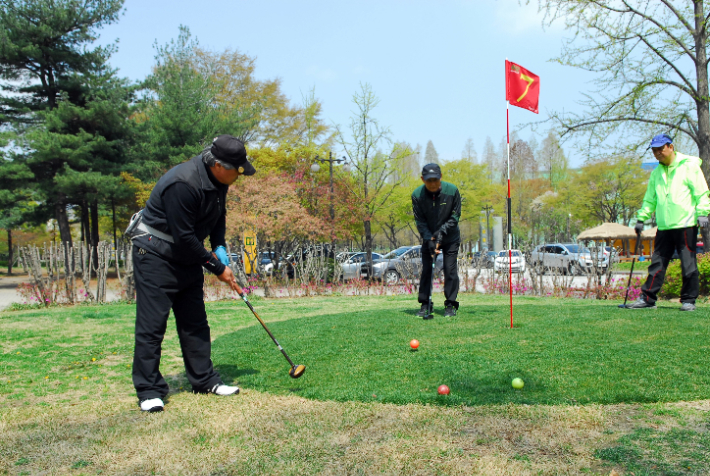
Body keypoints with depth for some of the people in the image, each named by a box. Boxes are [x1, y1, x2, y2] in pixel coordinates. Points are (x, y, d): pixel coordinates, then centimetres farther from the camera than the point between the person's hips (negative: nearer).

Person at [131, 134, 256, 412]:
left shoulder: (218, 180, -1)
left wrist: (219, 247, 0)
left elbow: (218, 215, 16)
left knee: (195, 322, 11)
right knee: (151, 324, -5)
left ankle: (204, 380, 19)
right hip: (156, 257, -8)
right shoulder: (182, 184, -29)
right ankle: (149, 391, 4)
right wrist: (217, 269, -17)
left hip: (187, 258, 9)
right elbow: (184, 238, -26)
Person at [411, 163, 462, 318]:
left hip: (450, 237, -1)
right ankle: (425, 305, 9)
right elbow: (419, 221, -10)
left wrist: (442, 231, -19)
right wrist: (429, 239, -20)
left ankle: (450, 305, 6)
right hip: (428, 237, 1)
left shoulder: (452, 190, -17)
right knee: (426, 270, 0)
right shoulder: (417, 195, -16)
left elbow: (455, 216, -9)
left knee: (450, 269, -5)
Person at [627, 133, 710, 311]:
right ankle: (647, 298, 7)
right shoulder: (657, 172, 17)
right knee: (657, 263, 5)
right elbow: (650, 199, 22)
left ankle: (689, 300, 9)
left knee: (688, 264, 0)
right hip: (664, 226, 5)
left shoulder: (689, 166, 0)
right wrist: (641, 219, 15)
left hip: (686, 224, -5)